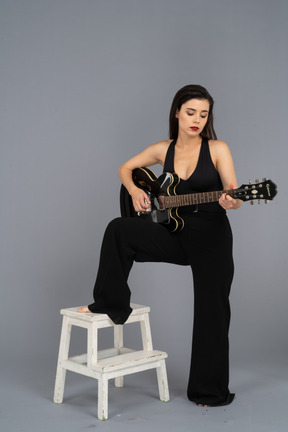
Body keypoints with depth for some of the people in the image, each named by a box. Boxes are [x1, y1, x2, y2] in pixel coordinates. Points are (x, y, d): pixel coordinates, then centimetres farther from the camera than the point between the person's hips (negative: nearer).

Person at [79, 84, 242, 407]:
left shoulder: (217, 149, -6)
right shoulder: (163, 150, 4)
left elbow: (234, 196, -11)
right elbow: (125, 169, 16)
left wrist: (230, 201, -35)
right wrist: (134, 190, -5)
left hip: (212, 237, -3)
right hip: (176, 233, 3)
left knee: (211, 311, 2)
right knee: (119, 230, -18)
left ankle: (211, 391, 20)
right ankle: (111, 304, -3)